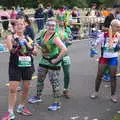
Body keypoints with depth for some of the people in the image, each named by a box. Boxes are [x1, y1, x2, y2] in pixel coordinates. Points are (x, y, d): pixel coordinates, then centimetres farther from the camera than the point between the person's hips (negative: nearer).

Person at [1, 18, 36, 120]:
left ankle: (21, 107, 29)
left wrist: (26, 43, -9)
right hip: (15, 66, -4)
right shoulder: (10, 37, -2)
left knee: (26, 88, 11)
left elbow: (34, 51, 6)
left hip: (28, 66, 5)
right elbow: (11, 50, -16)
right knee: (13, 89, -8)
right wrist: (15, 45, -36)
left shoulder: (28, 38, 10)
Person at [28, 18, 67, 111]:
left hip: (53, 62, -8)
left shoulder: (55, 38, -24)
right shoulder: (43, 33, -1)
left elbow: (64, 49, -34)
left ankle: (57, 103, 9)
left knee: (54, 82, -2)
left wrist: (57, 59, -26)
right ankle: (38, 97, 39)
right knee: (40, 79, 19)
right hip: (44, 60, 8)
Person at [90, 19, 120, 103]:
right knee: (99, 75, 8)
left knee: (113, 77, 6)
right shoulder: (104, 35, -10)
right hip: (104, 58, 0)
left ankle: (113, 95, 18)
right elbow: (96, 42, 0)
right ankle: (96, 92, 26)